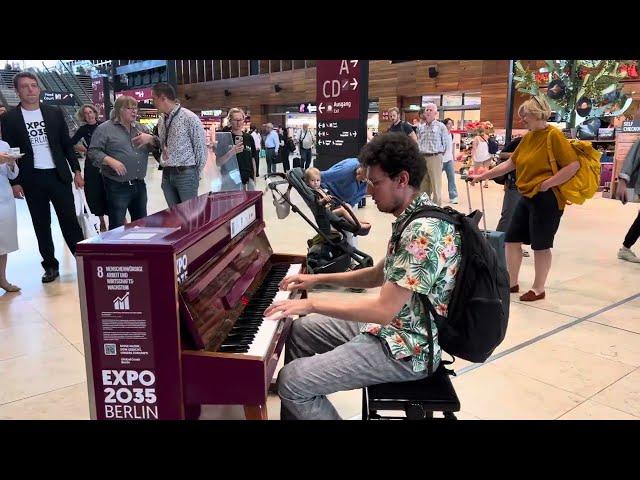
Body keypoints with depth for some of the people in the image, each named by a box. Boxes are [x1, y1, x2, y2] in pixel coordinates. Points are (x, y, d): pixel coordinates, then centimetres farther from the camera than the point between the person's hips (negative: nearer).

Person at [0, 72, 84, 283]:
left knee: (69, 220, -1)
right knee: (41, 225, 6)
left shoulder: (55, 113, 6)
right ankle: (50, 266, 14)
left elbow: (67, 144, 8)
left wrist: (77, 170, 3)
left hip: (59, 176, 0)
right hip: (32, 180, 0)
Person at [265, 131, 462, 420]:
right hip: (391, 327, 10)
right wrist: (318, 279, 11)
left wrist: (311, 304, -20)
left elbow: (383, 310, -29)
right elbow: (380, 275, 16)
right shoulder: (412, 218, 6)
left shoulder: (424, 231, -27)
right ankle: (299, 406, 30)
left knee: (291, 381, -15)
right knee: (299, 330, 18)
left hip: (406, 348, -10)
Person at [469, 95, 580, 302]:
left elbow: (574, 165, -18)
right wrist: (483, 176, 12)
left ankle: (538, 289, 19)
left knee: (540, 245, 3)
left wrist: (547, 183, -17)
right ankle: (511, 283, 24)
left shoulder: (554, 135, -13)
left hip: (546, 199, -8)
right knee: (512, 239, 10)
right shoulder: (528, 137, 10)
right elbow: (510, 163, 15)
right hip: (527, 197, 8)